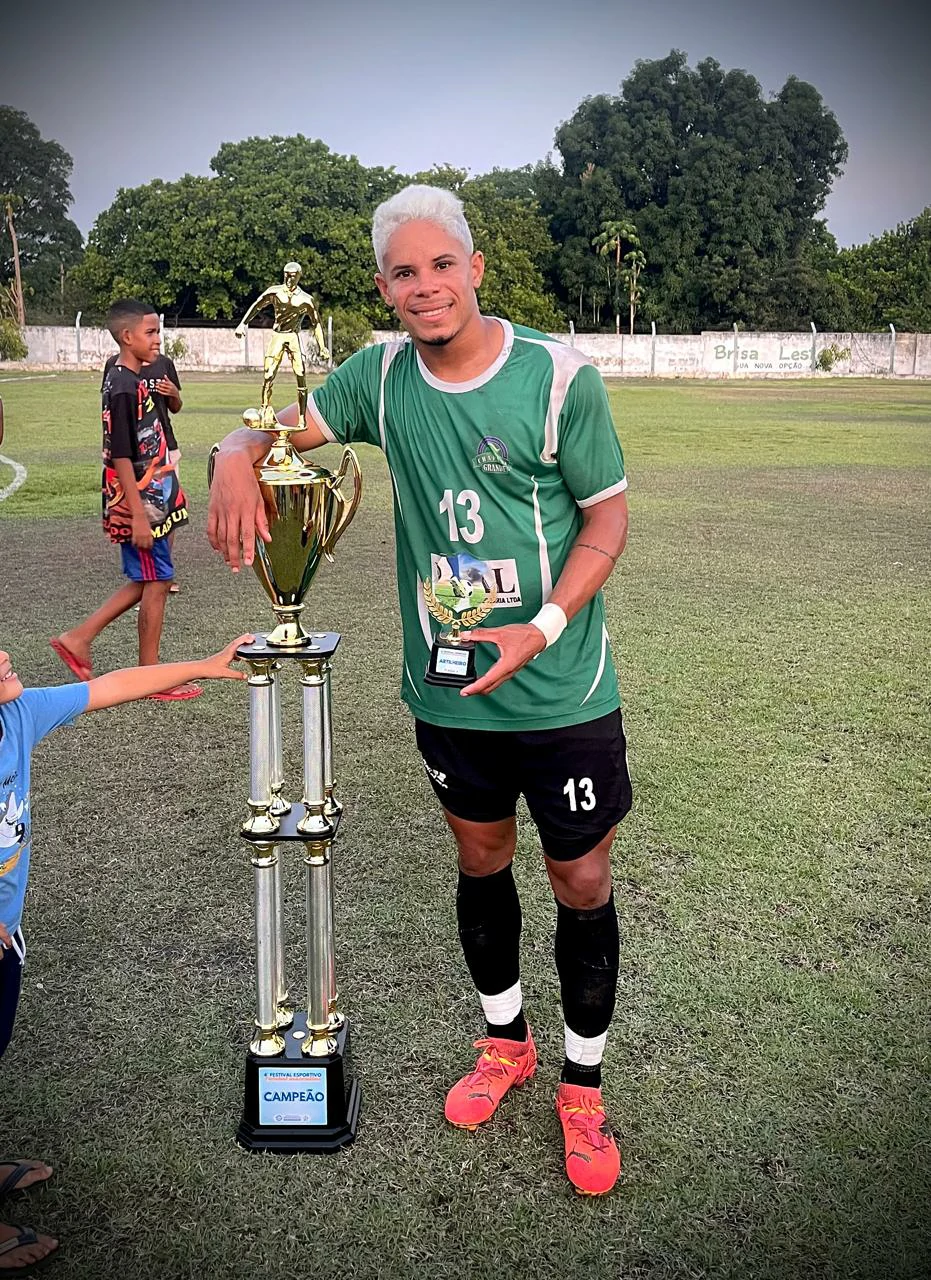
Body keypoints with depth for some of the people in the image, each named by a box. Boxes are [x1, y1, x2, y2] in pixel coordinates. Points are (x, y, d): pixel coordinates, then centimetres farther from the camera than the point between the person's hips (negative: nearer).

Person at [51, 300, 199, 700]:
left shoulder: (131, 381, 11)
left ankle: (78, 638, 22)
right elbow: (121, 460, -21)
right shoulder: (124, 389, -18)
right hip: (139, 506, -10)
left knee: (147, 581, 17)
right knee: (156, 582, 0)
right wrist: (139, 517, -22)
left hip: (149, 502, 10)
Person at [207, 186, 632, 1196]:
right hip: (447, 692, 3)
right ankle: (505, 1040, 46)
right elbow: (283, 427, 6)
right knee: (481, 866, 20)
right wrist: (236, 459, -19)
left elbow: (607, 518, -7)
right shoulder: (382, 377, -1)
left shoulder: (559, 376, -12)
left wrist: (545, 626, -21)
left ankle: (582, 1085, 33)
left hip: (562, 692, -3)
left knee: (582, 886, 8)